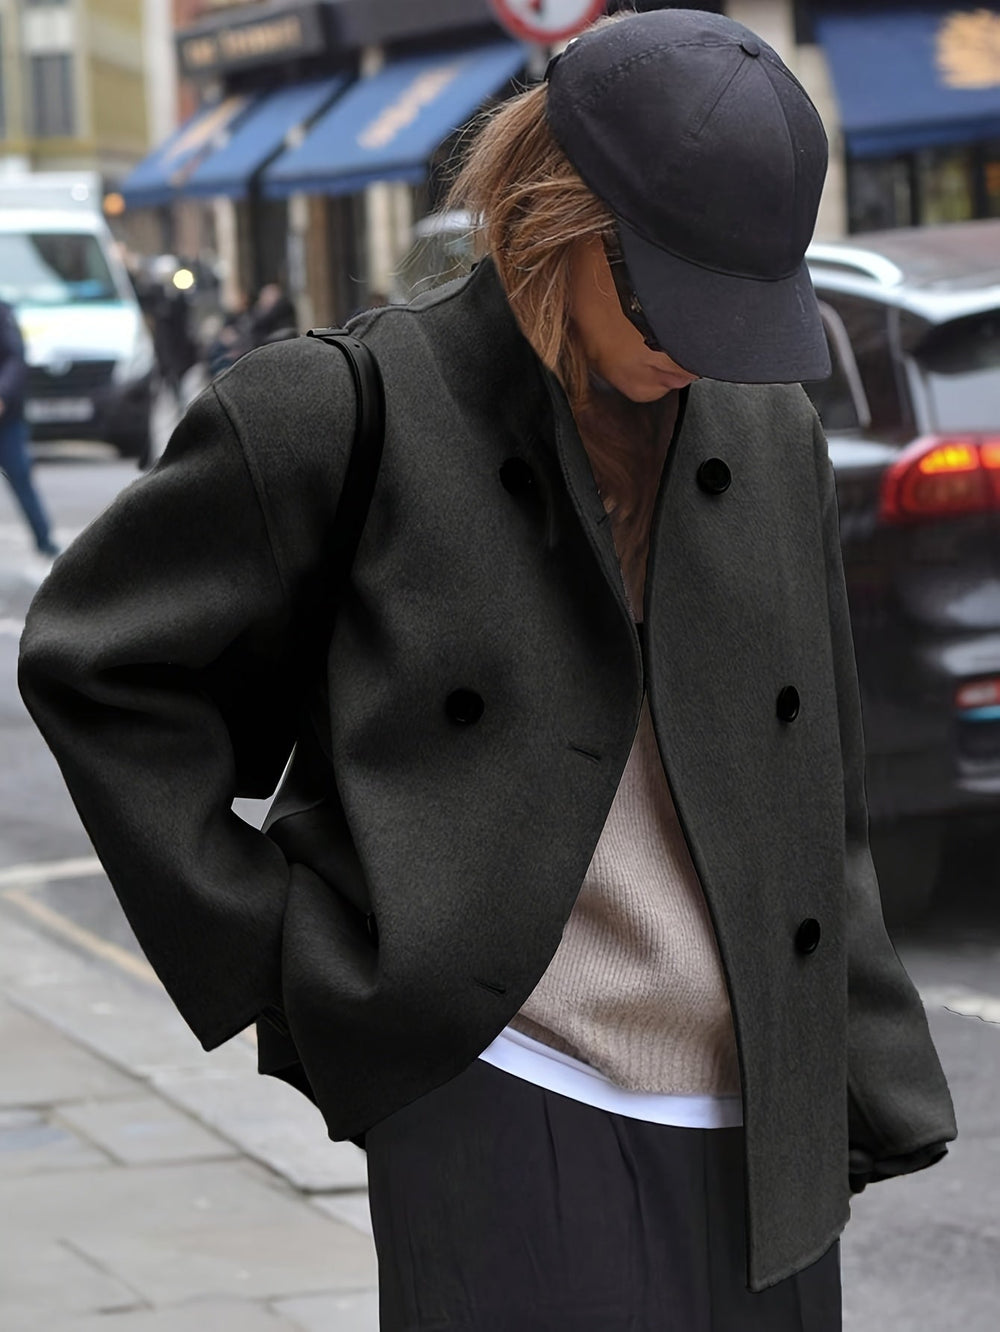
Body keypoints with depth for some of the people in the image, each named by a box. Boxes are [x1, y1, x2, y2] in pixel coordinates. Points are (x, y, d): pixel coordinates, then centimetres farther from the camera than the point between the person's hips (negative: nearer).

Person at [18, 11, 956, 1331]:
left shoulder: (772, 435, 9)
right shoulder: (345, 418, -5)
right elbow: (95, 665, 2)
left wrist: (873, 1110, 13)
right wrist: (276, 957, -3)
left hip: (757, 1142, 5)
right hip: (505, 1119, -5)